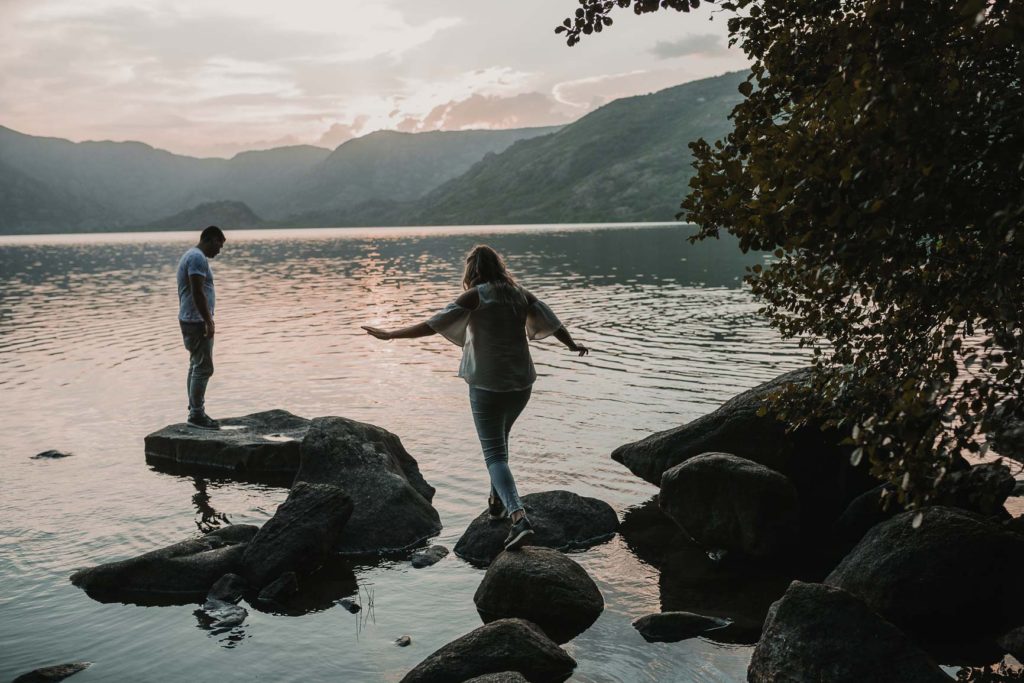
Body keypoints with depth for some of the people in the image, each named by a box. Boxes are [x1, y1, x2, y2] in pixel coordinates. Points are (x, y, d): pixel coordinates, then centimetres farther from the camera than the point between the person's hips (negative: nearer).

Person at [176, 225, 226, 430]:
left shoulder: (193, 256, 18)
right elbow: (198, 293, -23)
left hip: (192, 321, 11)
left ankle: (195, 411, 18)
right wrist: (208, 322, -21)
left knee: (197, 366, 14)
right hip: (197, 321, -11)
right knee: (203, 368, -9)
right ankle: (197, 414, -6)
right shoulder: (198, 258, -16)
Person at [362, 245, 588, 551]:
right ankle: (497, 502, 38)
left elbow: (434, 324, -16)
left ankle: (519, 516, -20)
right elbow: (552, 322, 18)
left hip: (488, 385, -6)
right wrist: (572, 345, 37)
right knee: (500, 440, 27)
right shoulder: (520, 295, 7)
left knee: (494, 454, -3)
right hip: (521, 383, 6)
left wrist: (390, 334, -11)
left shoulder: (476, 296, -9)